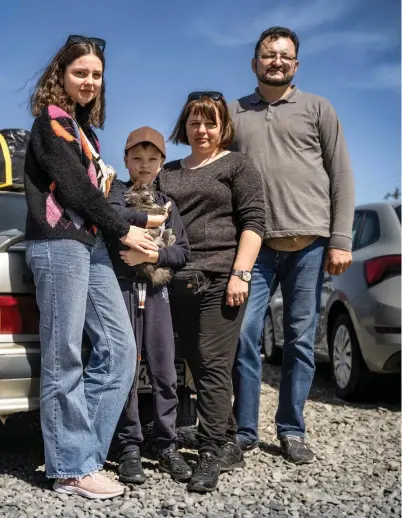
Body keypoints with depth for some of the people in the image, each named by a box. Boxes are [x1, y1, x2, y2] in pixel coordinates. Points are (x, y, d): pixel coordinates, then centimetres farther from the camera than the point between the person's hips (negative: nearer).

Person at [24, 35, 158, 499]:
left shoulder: (82, 127, 24)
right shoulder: (52, 121, -3)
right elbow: (73, 188, -11)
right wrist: (123, 230, -4)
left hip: (89, 244, 9)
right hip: (58, 244, -9)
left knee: (119, 348, 3)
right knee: (64, 359, -6)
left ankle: (80, 450, 9)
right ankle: (72, 469, 0)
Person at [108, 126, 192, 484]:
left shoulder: (167, 204, 15)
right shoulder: (116, 191, 9)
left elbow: (183, 252, 4)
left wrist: (151, 255, -10)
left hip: (156, 291, 3)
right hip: (122, 287, -2)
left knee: (165, 372, 1)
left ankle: (167, 446, 10)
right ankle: (129, 448, 7)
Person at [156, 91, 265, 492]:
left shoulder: (237, 165, 5)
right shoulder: (167, 173, 21)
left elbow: (252, 221, -4)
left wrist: (240, 274, -14)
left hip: (220, 278, -5)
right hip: (179, 282, 6)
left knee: (212, 367, -7)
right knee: (198, 367, 8)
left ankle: (211, 455, -2)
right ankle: (228, 447, 19)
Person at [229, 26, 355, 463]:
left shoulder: (317, 109, 11)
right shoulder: (234, 113, 14)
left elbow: (341, 177, 6)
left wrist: (340, 240, -4)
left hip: (309, 242, 0)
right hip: (255, 243, 1)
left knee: (301, 340, 4)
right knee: (244, 337, -4)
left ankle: (291, 432, 14)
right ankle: (244, 432, 7)